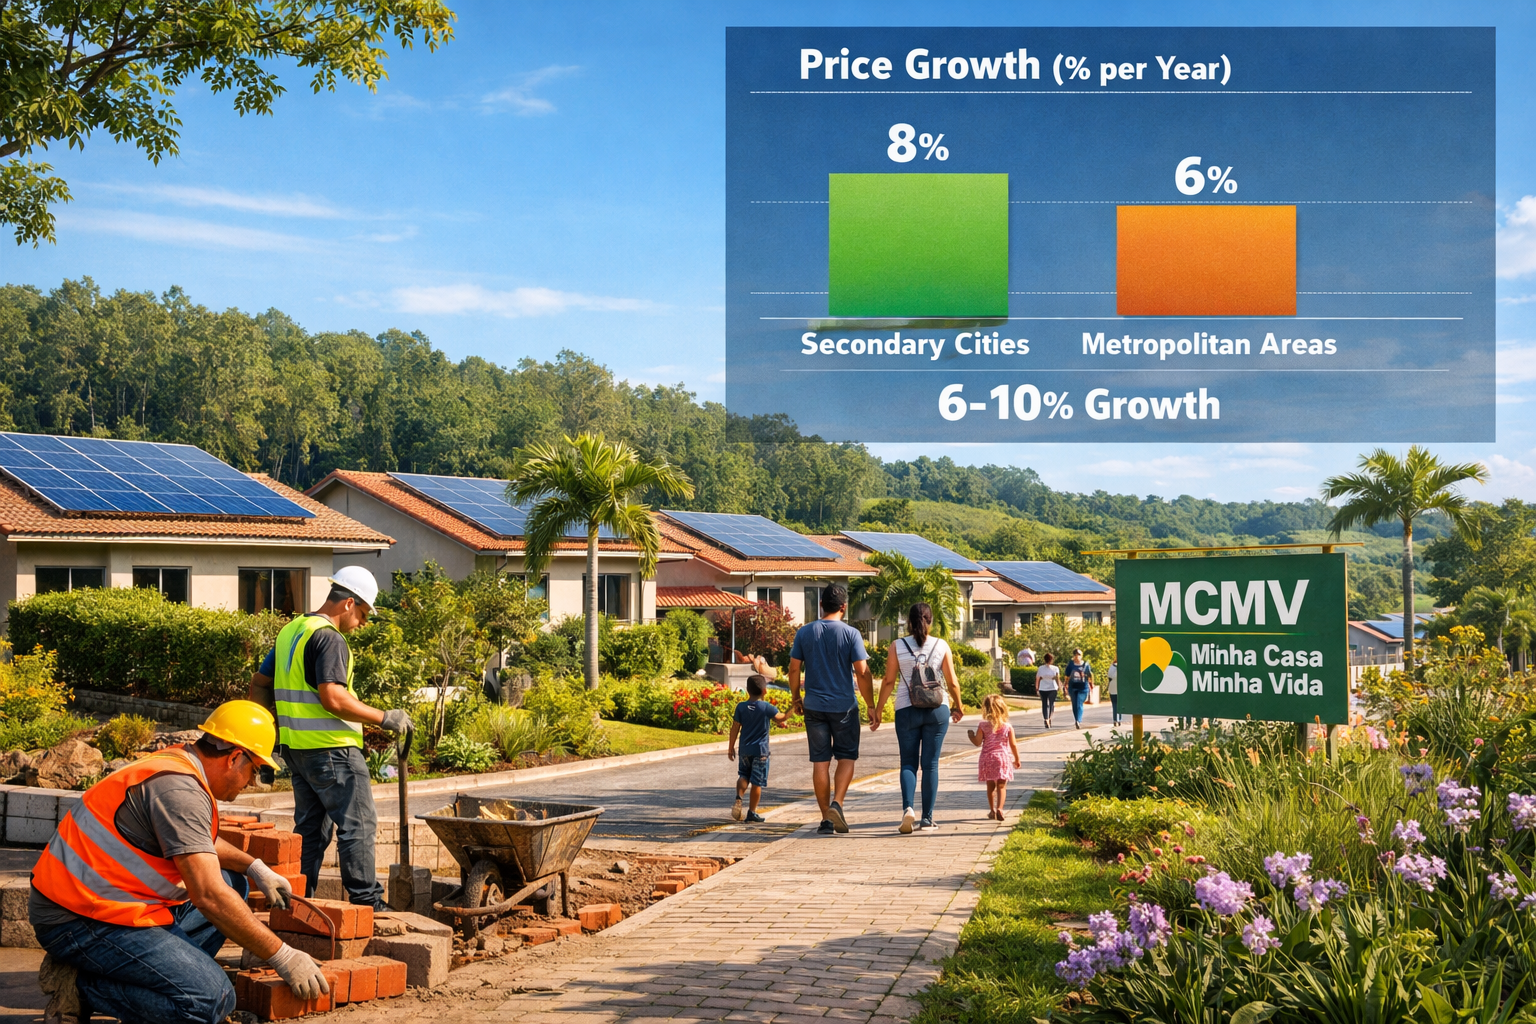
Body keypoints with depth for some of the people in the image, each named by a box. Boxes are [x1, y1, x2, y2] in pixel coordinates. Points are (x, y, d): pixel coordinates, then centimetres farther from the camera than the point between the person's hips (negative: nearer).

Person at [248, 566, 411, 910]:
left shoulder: (290, 631, 15)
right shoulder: (329, 638, -15)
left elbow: (259, 685, 20)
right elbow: (333, 699, -24)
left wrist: (272, 730, 22)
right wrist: (383, 718, -18)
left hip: (296, 747, 9)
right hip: (330, 748, -9)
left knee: (309, 826, 14)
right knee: (358, 824, -3)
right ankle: (367, 902, -2)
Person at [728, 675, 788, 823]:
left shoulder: (741, 707, -1)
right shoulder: (766, 707, -10)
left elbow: (735, 728, 1)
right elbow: (781, 718, -4)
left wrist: (731, 747, 9)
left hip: (744, 749, 4)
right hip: (760, 750, -4)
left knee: (744, 776, 20)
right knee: (757, 782, 2)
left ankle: (738, 798, -6)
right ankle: (752, 812, 5)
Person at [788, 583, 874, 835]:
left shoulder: (804, 632, 1)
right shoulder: (850, 634, -7)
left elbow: (794, 668, 3)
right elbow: (862, 672, -10)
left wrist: (795, 697, 16)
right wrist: (870, 705, -2)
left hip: (814, 707, 2)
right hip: (844, 706, -2)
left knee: (820, 761, 6)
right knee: (846, 757, 10)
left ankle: (826, 819, 7)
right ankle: (836, 803, -11)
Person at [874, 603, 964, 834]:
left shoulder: (896, 646, -2)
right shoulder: (941, 646, 0)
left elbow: (889, 681, -2)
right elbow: (952, 682, 3)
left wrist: (878, 710, 7)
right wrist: (958, 706, 18)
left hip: (906, 711, 0)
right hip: (937, 710, 0)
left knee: (908, 762, 8)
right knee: (930, 764, 6)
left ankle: (907, 807, -15)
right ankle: (927, 819, 6)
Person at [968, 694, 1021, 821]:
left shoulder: (983, 726, -7)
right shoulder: (1008, 727, -4)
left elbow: (978, 742, -8)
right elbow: (1013, 745, -1)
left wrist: (971, 735, 12)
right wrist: (1017, 759, 11)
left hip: (987, 758, 1)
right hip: (1002, 757, -1)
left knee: (990, 786, 15)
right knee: (1001, 786, 3)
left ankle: (992, 810, 21)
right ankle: (999, 808, -15)